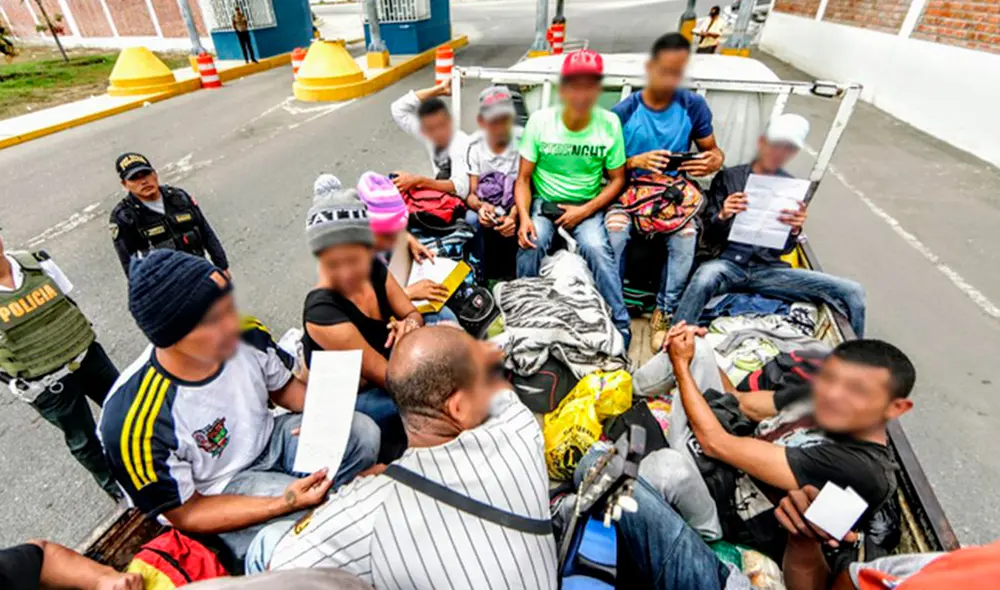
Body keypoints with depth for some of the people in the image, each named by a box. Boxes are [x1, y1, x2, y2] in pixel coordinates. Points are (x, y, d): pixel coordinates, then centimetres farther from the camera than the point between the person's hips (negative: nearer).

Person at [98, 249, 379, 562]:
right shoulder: (137, 422, -30)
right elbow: (185, 514, -16)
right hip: (215, 493, -4)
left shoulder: (248, 336, -19)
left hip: (270, 440, 5)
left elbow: (283, 386, 4)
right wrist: (284, 504, -29)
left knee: (363, 432, -15)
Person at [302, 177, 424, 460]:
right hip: (351, 401, -7)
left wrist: (410, 325, -25)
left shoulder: (375, 269, -13)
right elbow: (384, 375, -27)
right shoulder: (322, 314, -32)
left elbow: (412, 314, -1)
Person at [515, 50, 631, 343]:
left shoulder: (610, 123, -9)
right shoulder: (540, 120, -10)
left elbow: (617, 180, 0)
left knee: (597, 248, -27)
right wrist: (524, 217, -23)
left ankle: (621, 324, -10)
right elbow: (523, 178, -6)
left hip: (588, 205, 0)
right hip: (544, 202, 1)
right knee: (530, 244, -27)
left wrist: (585, 210, -13)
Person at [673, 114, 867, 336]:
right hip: (729, 262, -3)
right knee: (707, 274, -40)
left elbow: (784, 250, 10)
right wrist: (722, 216, -19)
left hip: (768, 269, 3)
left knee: (852, 292, -13)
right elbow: (707, 237, 2)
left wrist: (795, 230, -12)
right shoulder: (728, 178, 5)